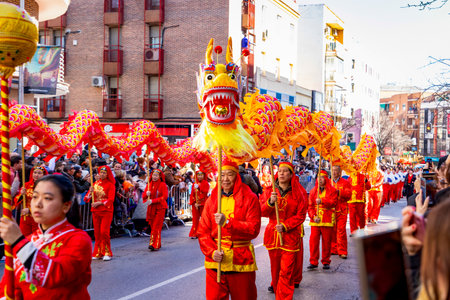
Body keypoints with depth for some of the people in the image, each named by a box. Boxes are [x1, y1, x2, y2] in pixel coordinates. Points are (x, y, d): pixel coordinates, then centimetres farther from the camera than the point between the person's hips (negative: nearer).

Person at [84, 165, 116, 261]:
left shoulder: (110, 184, -2)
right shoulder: (95, 184, 10)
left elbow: (111, 199, -11)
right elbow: (86, 199, 8)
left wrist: (99, 203, -19)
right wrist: (90, 192, -12)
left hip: (106, 211, -4)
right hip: (95, 211, 4)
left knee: (104, 232, -11)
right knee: (97, 232, 5)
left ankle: (107, 253, -1)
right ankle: (98, 253, 14)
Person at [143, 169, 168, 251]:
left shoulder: (163, 185, -4)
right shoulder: (149, 185, 11)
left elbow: (164, 197, -11)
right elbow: (143, 196, 12)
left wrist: (153, 200, -17)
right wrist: (146, 194, -12)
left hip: (160, 208, -5)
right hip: (151, 208, 5)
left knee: (156, 227, -10)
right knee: (152, 226, 5)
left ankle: (155, 245, -13)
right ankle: (157, 244, 14)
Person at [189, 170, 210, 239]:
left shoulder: (206, 183, 2)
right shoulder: (194, 184, 13)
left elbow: (205, 192, -13)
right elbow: (192, 194, 9)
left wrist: (198, 188, -24)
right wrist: (194, 203, -4)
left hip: (203, 204, -3)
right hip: (195, 204, 3)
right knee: (195, 219, 1)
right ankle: (194, 234, 3)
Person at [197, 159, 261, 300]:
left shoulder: (249, 198, -1)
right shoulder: (211, 200, 9)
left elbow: (254, 229, -11)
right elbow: (203, 231, 7)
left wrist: (228, 223, -23)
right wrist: (212, 251, -10)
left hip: (241, 261, -2)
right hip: (215, 262, 2)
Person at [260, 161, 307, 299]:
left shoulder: (299, 192, 0)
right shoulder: (270, 191, 7)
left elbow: (301, 215, -1)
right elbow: (262, 212, 1)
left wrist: (285, 226, -13)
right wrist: (270, 202, -20)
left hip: (290, 236, -3)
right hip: (273, 235, 3)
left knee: (286, 271, -8)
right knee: (275, 267, 12)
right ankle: (276, 289, 35)